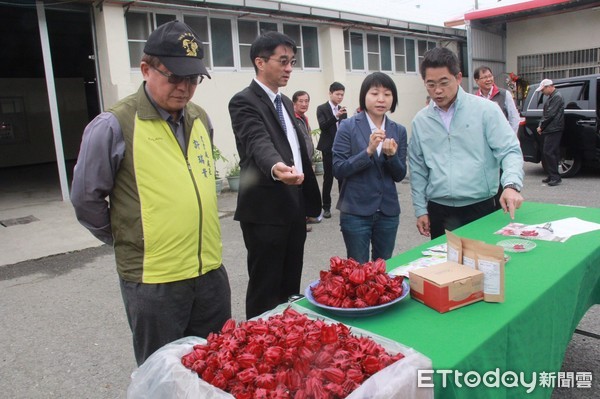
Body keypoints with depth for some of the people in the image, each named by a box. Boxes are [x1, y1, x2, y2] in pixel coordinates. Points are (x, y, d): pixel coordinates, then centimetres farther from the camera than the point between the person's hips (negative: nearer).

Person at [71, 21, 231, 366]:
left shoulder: (201, 119, 7)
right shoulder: (114, 125, -12)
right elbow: (86, 199, -4)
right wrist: (126, 241, 5)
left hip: (211, 272, 5)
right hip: (153, 281, -5)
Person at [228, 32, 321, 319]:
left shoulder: (286, 102, 16)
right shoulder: (244, 102, -10)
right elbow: (259, 143, -30)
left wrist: (309, 202, 18)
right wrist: (276, 167, -51)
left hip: (294, 208, 8)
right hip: (266, 211, -8)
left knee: (290, 286, 17)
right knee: (265, 292, 3)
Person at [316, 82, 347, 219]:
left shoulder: (343, 110, 11)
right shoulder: (322, 108, -4)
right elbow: (322, 126, -18)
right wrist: (336, 116, -31)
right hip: (329, 149, -4)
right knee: (328, 178, 1)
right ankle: (326, 207, 10)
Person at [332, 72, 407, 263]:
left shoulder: (399, 130, 5)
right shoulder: (348, 127, -5)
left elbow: (400, 175, 5)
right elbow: (338, 170, -11)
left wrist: (391, 156, -16)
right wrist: (369, 151, -23)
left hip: (388, 211, 4)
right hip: (356, 211, -3)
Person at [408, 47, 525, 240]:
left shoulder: (486, 110, -3)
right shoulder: (420, 121, 6)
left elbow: (509, 151, -6)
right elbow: (417, 170, 9)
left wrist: (511, 185, -23)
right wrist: (421, 210, 6)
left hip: (480, 208, -2)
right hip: (439, 211, 2)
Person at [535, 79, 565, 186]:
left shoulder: (557, 97, -11)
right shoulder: (551, 97, 20)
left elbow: (550, 114, -16)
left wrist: (541, 126, -8)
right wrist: (541, 126, 8)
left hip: (554, 130, -10)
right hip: (549, 130, 10)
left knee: (549, 153, -11)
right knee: (547, 153, 10)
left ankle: (555, 177, -8)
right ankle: (552, 176, 15)